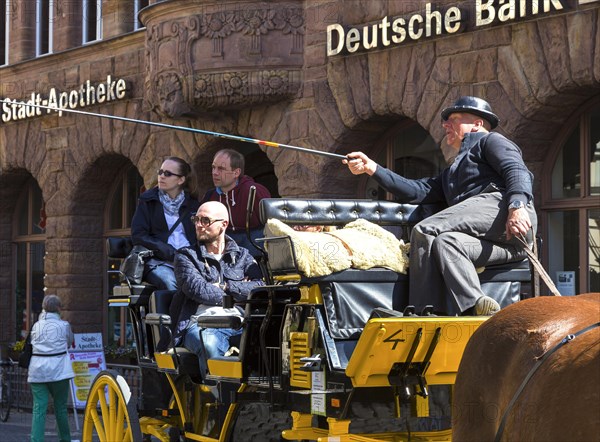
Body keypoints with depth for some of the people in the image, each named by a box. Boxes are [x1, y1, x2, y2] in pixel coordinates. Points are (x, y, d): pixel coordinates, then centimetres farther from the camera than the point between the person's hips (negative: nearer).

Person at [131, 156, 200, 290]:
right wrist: (170, 252, -10)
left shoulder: (193, 204, 19)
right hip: (158, 262, -2)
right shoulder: (148, 200, 12)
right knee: (169, 282, -37)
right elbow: (138, 236, 2)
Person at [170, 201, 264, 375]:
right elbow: (197, 289, -1)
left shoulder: (242, 255, 25)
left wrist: (225, 286, 0)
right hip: (202, 323, -1)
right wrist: (239, 292, 7)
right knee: (210, 345, -40)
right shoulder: (186, 255, 19)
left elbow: (260, 288, 7)